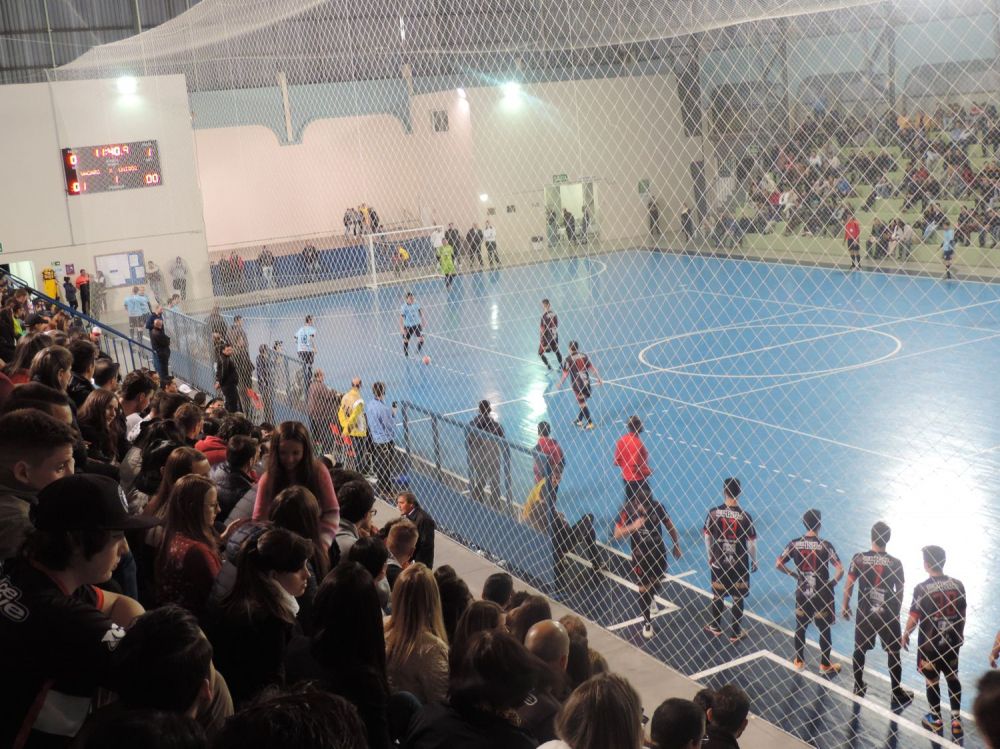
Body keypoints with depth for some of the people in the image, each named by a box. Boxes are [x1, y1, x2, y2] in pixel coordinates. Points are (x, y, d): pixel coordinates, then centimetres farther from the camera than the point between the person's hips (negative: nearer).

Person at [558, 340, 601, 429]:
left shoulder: (569, 359, -10)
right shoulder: (584, 356, 4)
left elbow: (565, 373, -9)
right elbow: (592, 367, 5)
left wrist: (560, 384, 2)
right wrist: (598, 378, 15)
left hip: (577, 384, -5)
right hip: (586, 383, 5)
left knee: (582, 404, 2)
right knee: (582, 403, 18)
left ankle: (590, 423, 0)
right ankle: (579, 420, 29)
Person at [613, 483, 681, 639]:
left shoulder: (657, 506, -17)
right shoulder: (627, 509, -22)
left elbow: (669, 525, 0)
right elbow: (617, 534, -17)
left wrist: (676, 545, 6)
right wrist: (634, 526, -32)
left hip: (658, 551, 2)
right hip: (640, 554, -2)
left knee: (657, 580, 22)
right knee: (643, 587, 3)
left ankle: (651, 598, 56)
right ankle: (647, 621, 22)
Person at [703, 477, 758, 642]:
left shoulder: (713, 513, -11)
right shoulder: (744, 516, -15)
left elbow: (707, 537, 0)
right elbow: (751, 542, -9)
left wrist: (710, 557, 15)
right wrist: (754, 561, 8)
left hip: (718, 562, 2)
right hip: (739, 564, -2)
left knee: (717, 596, 19)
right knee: (738, 599, 13)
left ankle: (716, 627, 35)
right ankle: (735, 633, 22)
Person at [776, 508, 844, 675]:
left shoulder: (795, 544, -8)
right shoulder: (825, 545, -16)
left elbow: (778, 564, -7)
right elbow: (840, 569, -22)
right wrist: (832, 583, -5)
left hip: (802, 593, 3)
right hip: (822, 595, -3)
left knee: (800, 627, 19)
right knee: (825, 629, 14)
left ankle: (799, 661, 30)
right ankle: (825, 665, 25)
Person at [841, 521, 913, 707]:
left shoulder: (859, 558, -11)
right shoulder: (895, 563, -12)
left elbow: (849, 585, -4)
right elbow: (899, 592, -3)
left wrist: (845, 606, 11)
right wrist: (897, 612, 13)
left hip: (864, 613, 1)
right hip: (888, 614, -1)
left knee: (859, 650, 18)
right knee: (893, 653, 13)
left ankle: (858, 688, 30)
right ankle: (897, 694, 21)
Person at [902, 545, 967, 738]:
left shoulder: (922, 588, -19)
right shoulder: (957, 584, -7)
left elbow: (913, 617, -13)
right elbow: (962, 614, 4)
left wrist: (905, 635, 4)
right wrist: (960, 634, 21)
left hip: (929, 643, -4)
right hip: (952, 641, 4)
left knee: (932, 681, 13)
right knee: (953, 679, 19)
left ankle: (936, 720, 26)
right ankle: (956, 720, 24)